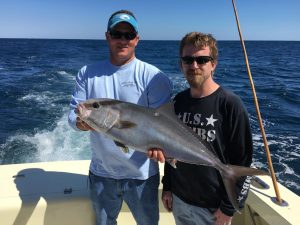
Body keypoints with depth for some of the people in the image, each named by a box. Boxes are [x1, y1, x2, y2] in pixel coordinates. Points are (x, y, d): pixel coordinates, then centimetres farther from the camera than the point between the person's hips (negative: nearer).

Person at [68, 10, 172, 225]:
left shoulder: (153, 76, -11)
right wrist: (81, 122, -25)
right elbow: (74, 113, -2)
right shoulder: (87, 73, 1)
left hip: (141, 174, -3)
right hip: (101, 173, 4)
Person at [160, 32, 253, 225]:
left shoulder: (230, 104, -16)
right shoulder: (179, 101, -1)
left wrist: (228, 207, -12)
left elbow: (242, 161, -14)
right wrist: (167, 186, 9)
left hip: (213, 207, -4)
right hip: (179, 199, 5)